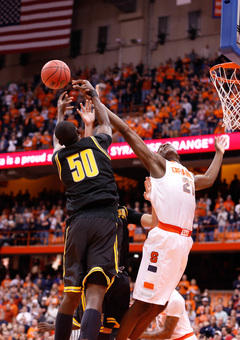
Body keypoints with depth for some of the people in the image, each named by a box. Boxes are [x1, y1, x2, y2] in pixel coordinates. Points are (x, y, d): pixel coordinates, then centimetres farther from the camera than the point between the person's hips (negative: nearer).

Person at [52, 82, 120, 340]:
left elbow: (58, 142, 45)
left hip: (77, 222, 2)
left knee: (71, 295, 11)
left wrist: (60, 112, 57)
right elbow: (106, 123, 39)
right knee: (95, 293, -13)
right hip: (105, 219, -2)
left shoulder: (59, 157, 18)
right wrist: (93, 95, 50)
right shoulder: (96, 144, 15)